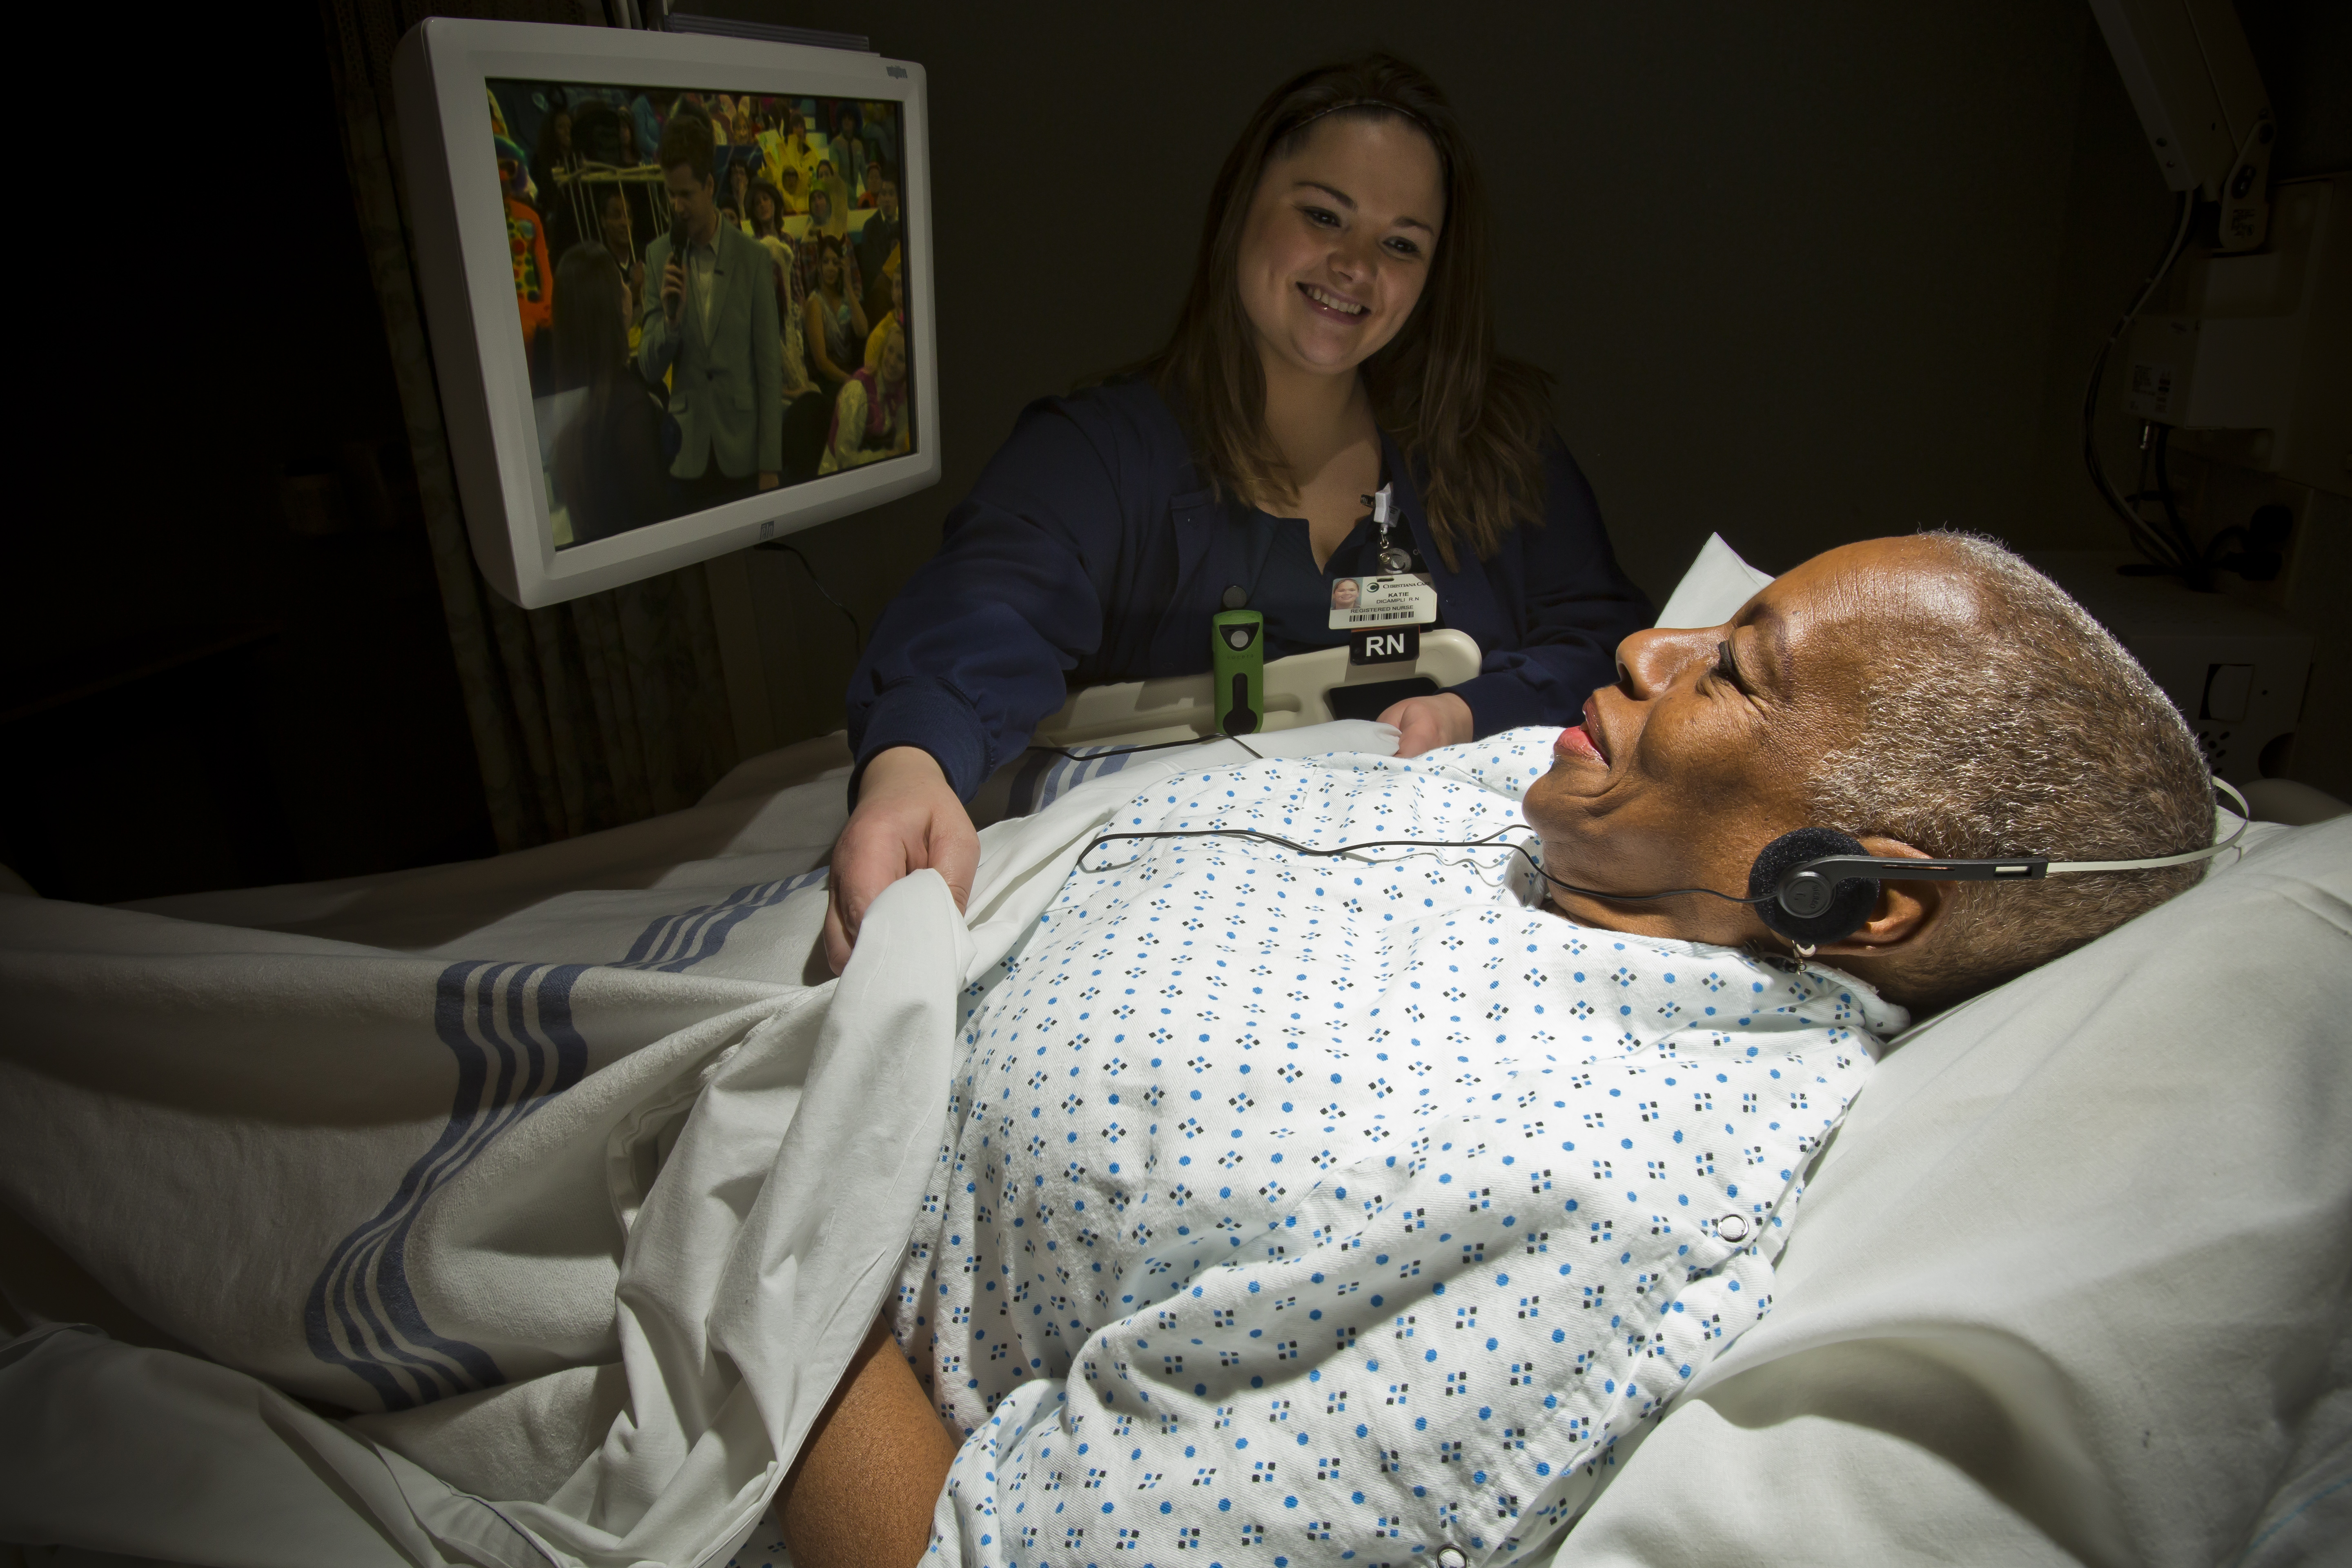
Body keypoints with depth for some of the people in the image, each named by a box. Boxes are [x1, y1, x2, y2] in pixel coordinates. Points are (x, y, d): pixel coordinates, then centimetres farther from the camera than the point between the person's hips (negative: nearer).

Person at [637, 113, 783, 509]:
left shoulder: (752, 257, -4)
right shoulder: (658, 257, 3)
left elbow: (770, 366, -3)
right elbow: (649, 368, 4)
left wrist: (770, 466, -6)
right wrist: (670, 318, -17)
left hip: (742, 457, -2)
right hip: (685, 457, 2)